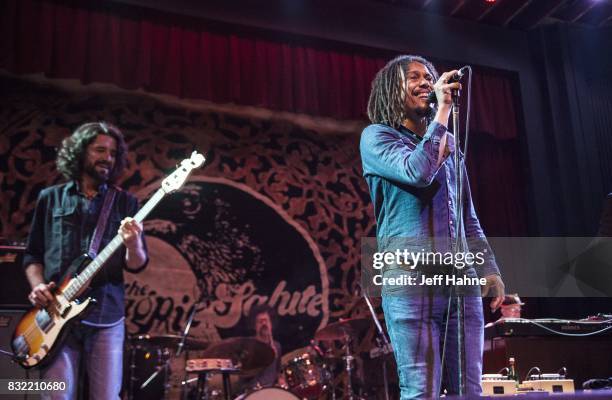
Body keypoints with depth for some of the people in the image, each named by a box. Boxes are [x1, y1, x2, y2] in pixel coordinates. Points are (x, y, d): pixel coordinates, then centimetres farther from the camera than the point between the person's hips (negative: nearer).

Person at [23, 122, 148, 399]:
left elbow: (136, 264, 1)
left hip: (106, 317, 0)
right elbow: (32, 253, 13)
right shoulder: (50, 198, 10)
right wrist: (37, 285, -5)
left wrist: (133, 245, -21)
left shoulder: (125, 203, 7)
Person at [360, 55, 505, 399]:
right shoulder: (377, 136, 4)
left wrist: (489, 269, 12)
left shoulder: (449, 143, 21)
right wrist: (443, 110, -9)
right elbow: (417, 172, -17)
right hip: (411, 280, -6)